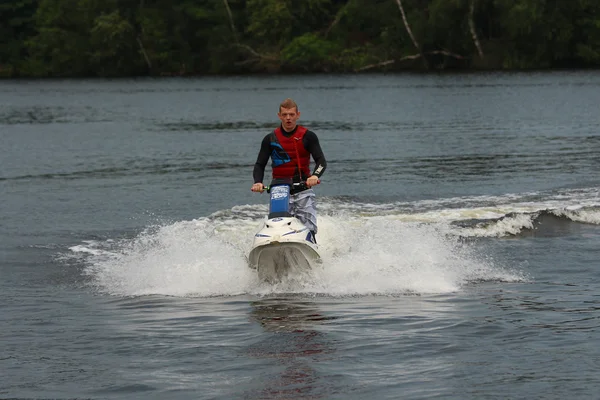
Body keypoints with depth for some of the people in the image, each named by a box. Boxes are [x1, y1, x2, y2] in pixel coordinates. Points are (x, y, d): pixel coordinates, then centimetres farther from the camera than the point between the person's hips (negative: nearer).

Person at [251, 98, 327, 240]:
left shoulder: (308, 136, 5)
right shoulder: (270, 139, 9)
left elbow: (321, 161, -3)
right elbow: (260, 164, 9)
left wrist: (315, 175, -25)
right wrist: (258, 182, -12)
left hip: (303, 192, -1)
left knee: (309, 229, -13)